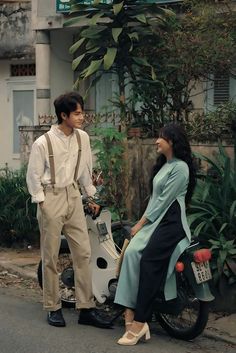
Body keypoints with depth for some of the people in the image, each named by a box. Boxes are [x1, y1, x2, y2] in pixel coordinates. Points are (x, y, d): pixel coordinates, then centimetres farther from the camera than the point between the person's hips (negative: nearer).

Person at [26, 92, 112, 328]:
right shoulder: (43, 143, -14)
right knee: (50, 256, 3)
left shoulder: (82, 138, 1)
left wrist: (91, 197, 16)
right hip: (51, 198, -5)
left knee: (83, 253, 1)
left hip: (73, 196, 5)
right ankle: (53, 308, 15)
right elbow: (33, 176, -7)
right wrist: (42, 203, -10)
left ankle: (86, 308, 7)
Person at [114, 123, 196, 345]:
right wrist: (142, 221, 7)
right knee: (131, 253, -18)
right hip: (155, 219, 8)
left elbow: (164, 201, -13)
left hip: (171, 221, -8)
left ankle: (139, 322, -28)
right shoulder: (163, 164, 22)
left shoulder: (180, 167, -9)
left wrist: (141, 223, -10)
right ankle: (130, 313, -26)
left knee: (148, 262, -26)